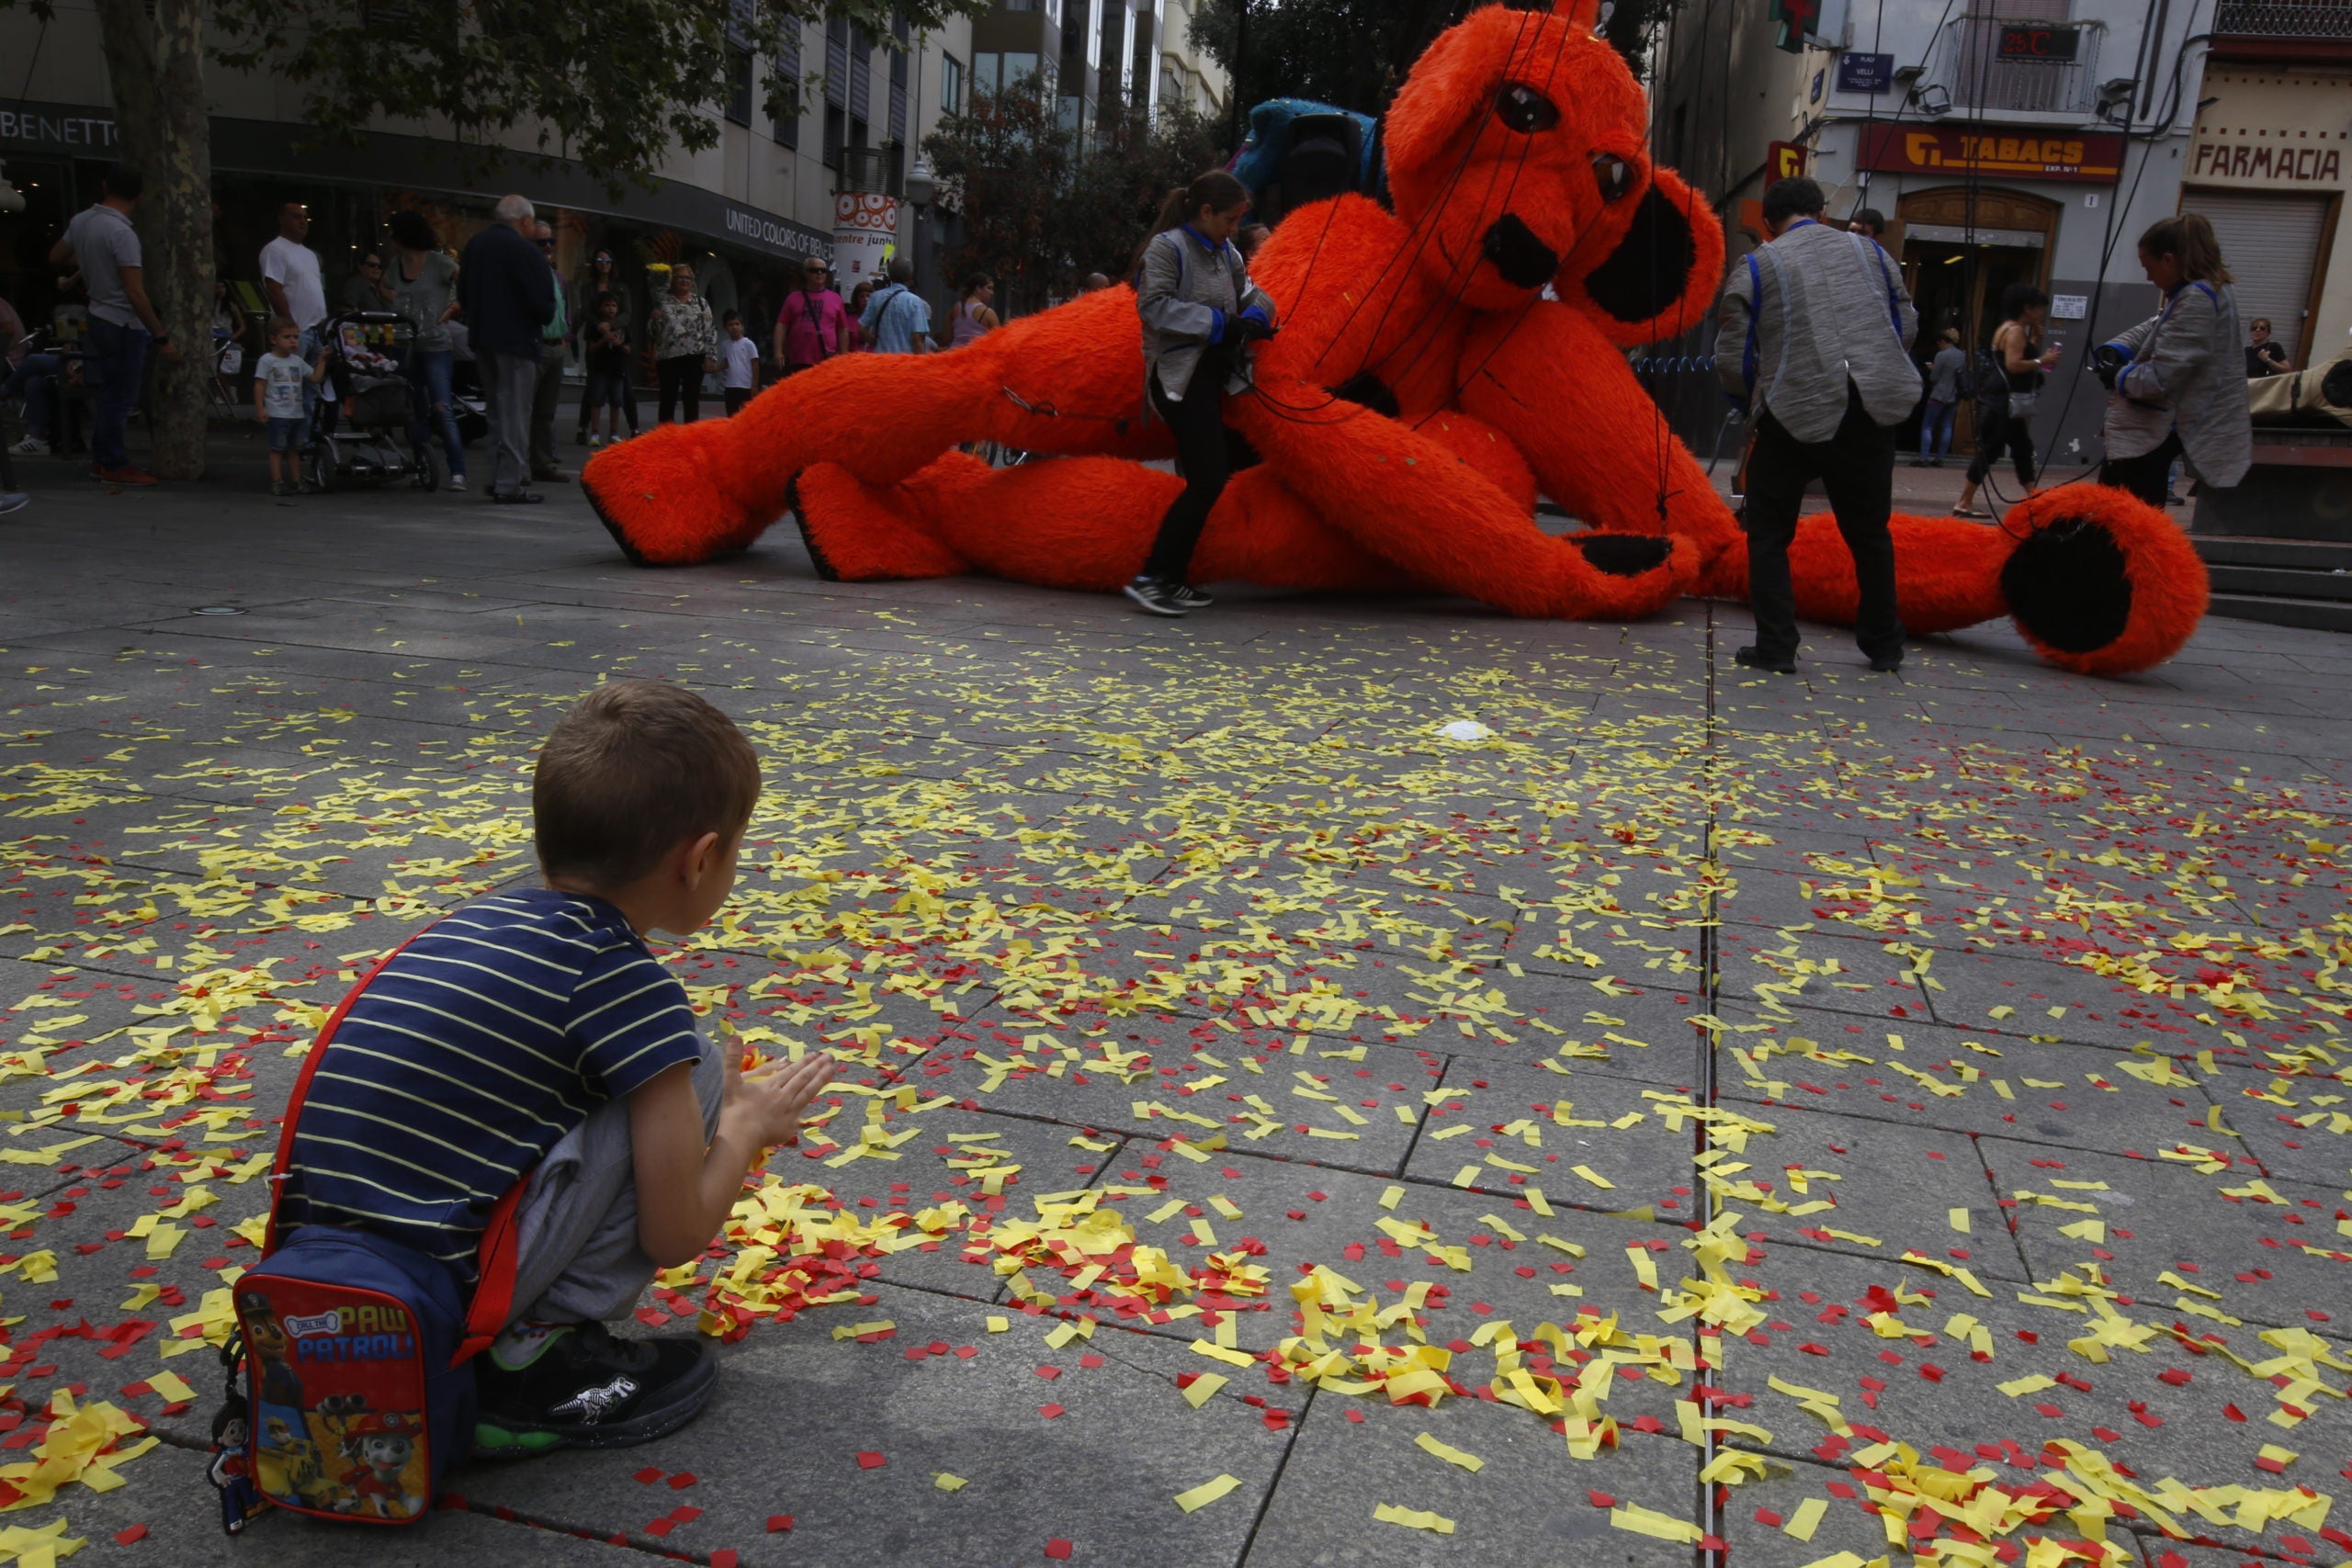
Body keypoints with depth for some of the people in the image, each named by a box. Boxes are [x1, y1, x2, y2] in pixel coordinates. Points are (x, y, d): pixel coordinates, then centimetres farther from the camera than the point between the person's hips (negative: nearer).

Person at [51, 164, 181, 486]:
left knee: (112, 392, 20)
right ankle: (114, 465, 7)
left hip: (99, 317, 9)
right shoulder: (122, 233, -21)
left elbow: (55, 257, 19)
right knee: (120, 397, 0)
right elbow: (135, 293, -25)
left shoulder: (81, 221, 3)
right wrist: (162, 338, -22)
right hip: (124, 325, -8)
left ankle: (101, 457, 27)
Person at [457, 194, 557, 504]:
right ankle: (510, 484, -5)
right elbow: (542, 302, -17)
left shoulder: (475, 244, 12)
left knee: (497, 410, 18)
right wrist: (545, 317, 3)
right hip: (515, 339, -8)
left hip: (481, 338, 8)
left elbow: (463, 294, 17)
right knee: (514, 412, -4)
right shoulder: (524, 250, -14)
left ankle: (498, 478, 20)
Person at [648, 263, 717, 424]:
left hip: (694, 358, 0)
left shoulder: (701, 303, 9)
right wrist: (654, 320, -13)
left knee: (691, 400, 3)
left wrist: (709, 356, -3)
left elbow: (710, 331, 5)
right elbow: (653, 331, 9)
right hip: (668, 357, 0)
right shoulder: (663, 302, 7)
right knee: (668, 400, 3)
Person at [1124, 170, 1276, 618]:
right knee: (1208, 480, -16)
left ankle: (1172, 579, 16)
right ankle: (1149, 578, -13)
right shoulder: (1167, 248, -8)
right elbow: (1155, 306, -19)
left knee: (1203, 481, 9)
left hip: (1210, 371, 9)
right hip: (1178, 375, -9)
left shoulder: (1225, 253, 16)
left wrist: (1254, 317, -5)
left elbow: (1250, 293, 19)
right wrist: (1218, 324, -22)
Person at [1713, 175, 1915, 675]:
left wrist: (1758, 397, 15)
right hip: (1873, 409, 4)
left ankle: (1775, 647, 4)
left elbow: (1731, 360, -3)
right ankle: (1884, 647, 24)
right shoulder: (1870, 251, 12)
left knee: (1769, 533, 10)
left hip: (1795, 412, -4)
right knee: (1869, 530, 16)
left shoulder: (1756, 268, 1)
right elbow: (1907, 325, 14)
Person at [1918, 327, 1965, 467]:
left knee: (1927, 426, -1)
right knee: (1946, 427, 8)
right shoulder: (1963, 355, 7)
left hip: (1939, 395, -6)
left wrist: (1932, 369, 10)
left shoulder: (1942, 355, -13)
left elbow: (1933, 378, -12)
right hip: (1955, 396, 7)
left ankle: (1924, 458, -10)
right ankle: (1940, 458, 6)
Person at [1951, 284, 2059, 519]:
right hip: (2004, 401, -11)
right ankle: (1964, 503, -7)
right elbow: (2013, 365, -23)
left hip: (2007, 401, 11)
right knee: (1990, 449, -9)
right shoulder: (2015, 331, -12)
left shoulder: (2010, 329, 18)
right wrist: (2042, 361, -15)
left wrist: (2035, 341, 12)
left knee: (2022, 447, 12)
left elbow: (2021, 358, 17)